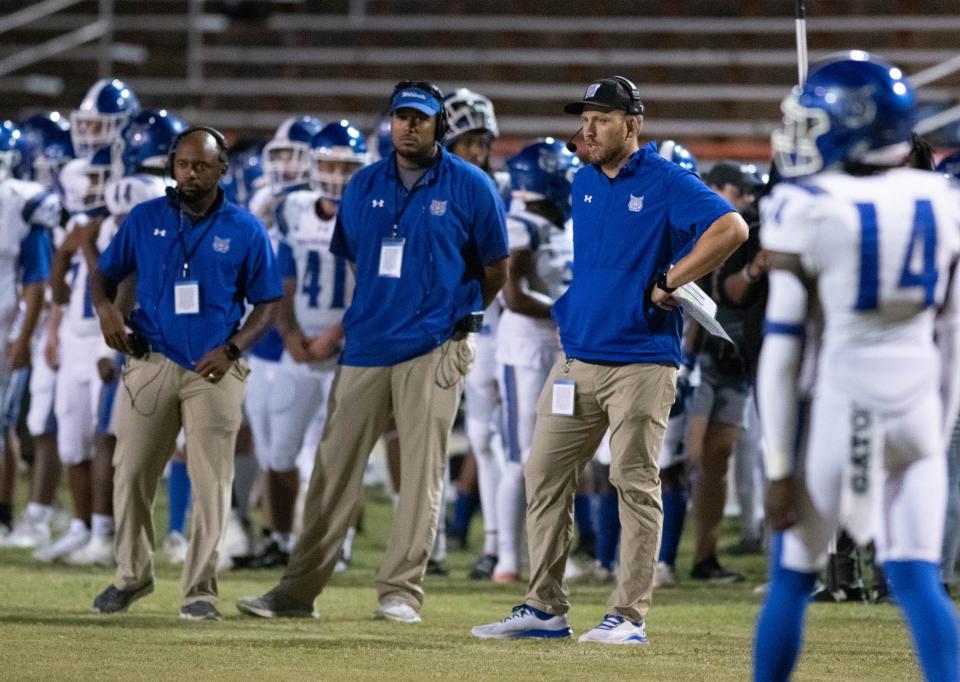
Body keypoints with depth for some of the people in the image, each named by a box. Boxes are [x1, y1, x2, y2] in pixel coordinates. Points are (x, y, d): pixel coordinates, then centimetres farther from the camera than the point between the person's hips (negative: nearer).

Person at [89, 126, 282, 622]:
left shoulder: (245, 230, 1)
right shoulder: (145, 219, 5)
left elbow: (267, 303, 4)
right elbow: (104, 274, 11)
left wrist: (232, 349, -11)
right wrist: (105, 307, -11)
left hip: (214, 370, -2)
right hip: (150, 362, 2)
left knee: (211, 482, -3)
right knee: (130, 473, 2)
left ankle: (199, 589, 3)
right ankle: (132, 575, 17)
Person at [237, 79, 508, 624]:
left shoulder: (470, 187, -1)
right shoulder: (365, 186, 10)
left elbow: (496, 271, 7)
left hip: (433, 351, -4)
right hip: (366, 349, 4)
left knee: (422, 472, -3)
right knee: (334, 469, 2)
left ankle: (402, 591, 1)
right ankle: (300, 590, 4)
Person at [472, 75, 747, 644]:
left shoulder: (666, 182, -8)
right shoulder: (584, 183, 14)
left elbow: (732, 229, -19)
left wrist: (669, 283, -17)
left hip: (641, 360, -7)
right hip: (577, 357, 7)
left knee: (635, 482, -4)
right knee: (545, 475, 4)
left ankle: (630, 616, -1)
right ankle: (545, 608, 9)